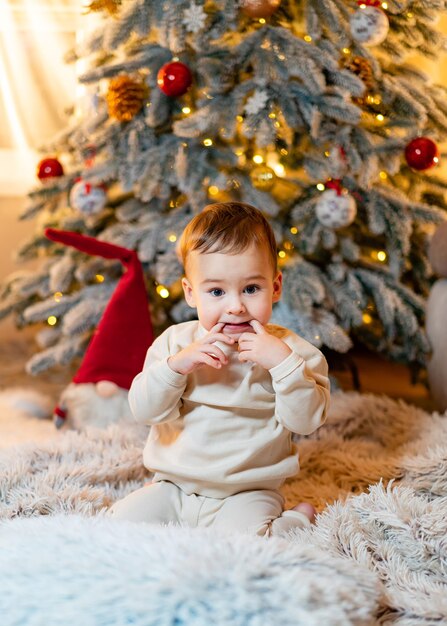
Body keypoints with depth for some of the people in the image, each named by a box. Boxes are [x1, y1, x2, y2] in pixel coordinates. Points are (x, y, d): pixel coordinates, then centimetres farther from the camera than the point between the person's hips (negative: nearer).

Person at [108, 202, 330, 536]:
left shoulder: (288, 348, -6)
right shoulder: (176, 341, 1)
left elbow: (306, 420, -14)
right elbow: (144, 410, -6)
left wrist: (283, 362, -26)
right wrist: (176, 365, -22)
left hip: (247, 493, -3)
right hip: (174, 486, 4)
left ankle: (296, 520, 0)